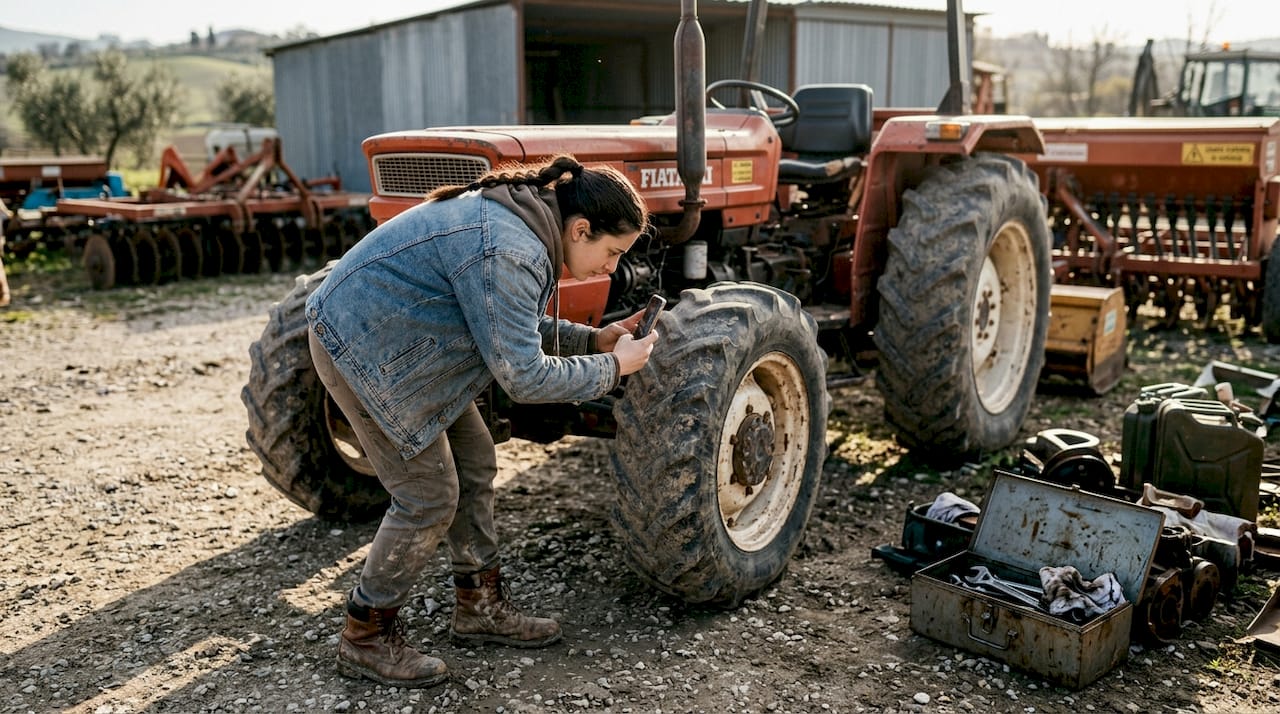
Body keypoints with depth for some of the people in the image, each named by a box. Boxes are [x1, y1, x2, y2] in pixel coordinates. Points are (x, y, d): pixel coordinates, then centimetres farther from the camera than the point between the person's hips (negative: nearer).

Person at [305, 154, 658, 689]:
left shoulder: (524, 217, 2)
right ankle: (366, 636, 13)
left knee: (474, 464, 12)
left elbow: (515, 327, 13)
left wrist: (591, 339, 2)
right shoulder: (507, 251, -29)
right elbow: (523, 376, -26)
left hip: (401, 339, 10)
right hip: (362, 347, -10)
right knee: (430, 498, -4)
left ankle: (480, 606, 25)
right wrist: (612, 368, -15)